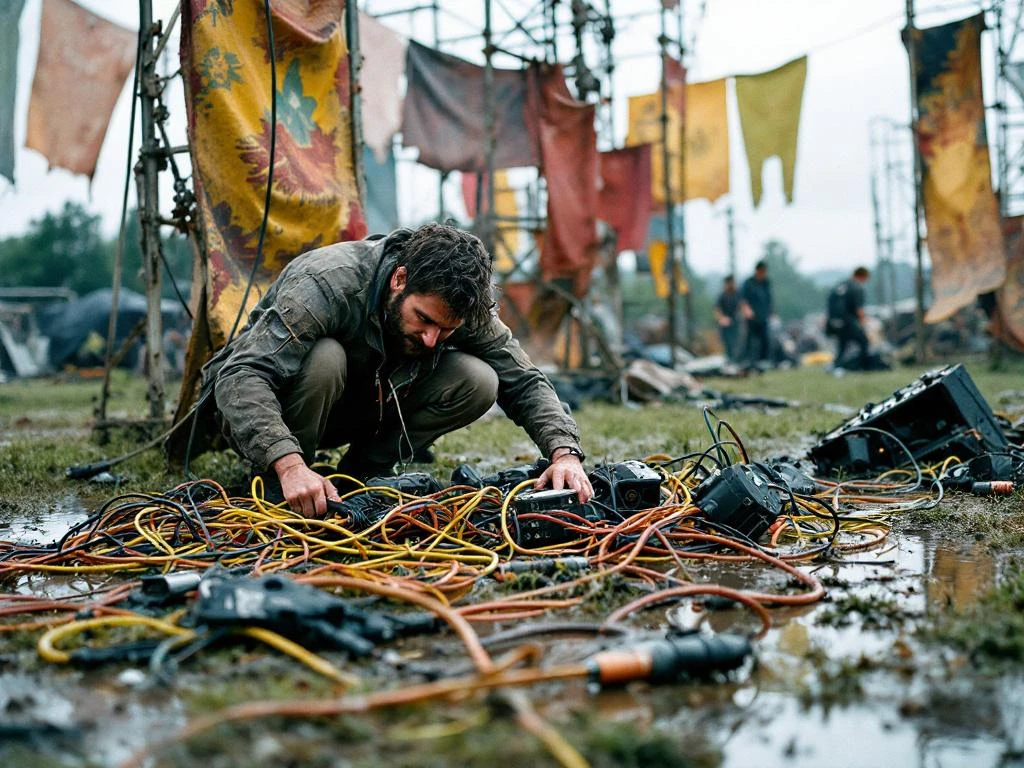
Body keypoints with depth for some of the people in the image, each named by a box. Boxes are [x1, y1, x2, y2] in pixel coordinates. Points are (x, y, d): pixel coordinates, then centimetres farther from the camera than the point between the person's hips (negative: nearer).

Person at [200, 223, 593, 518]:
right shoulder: (327, 282, -35)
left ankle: (362, 472, -2)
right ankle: (275, 490, -15)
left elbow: (524, 381, -10)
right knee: (324, 358, -39)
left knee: (477, 381, -17)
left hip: (362, 407, 4)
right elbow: (240, 376, -41)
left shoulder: (457, 307, -18)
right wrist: (289, 464, -54)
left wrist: (564, 451, -29)